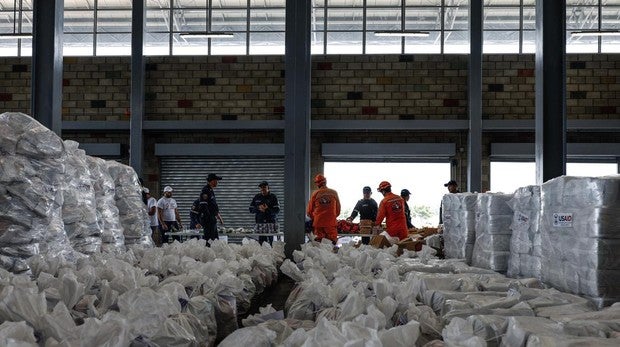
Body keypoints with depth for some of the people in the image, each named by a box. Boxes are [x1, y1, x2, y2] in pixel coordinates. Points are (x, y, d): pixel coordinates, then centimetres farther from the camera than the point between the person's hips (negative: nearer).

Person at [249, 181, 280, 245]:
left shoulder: (273, 197, 4)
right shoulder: (257, 197, 13)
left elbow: (277, 210, -3)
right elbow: (251, 209, 12)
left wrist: (267, 209, -18)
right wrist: (258, 208, -6)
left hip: (271, 222, -2)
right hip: (260, 223, 2)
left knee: (271, 241, -7)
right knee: (261, 241, -3)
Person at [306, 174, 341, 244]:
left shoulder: (315, 194, -2)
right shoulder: (334, 193, 1)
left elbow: (309, 210, 6)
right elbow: (338, 209, 10)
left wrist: (313, 218, 23)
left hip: (318, 222, 0)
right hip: (331, 222, 0)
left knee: (318, 242, 6)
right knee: (333, 242, 1)